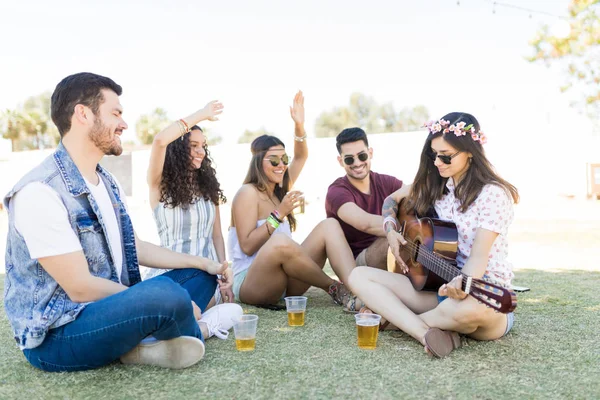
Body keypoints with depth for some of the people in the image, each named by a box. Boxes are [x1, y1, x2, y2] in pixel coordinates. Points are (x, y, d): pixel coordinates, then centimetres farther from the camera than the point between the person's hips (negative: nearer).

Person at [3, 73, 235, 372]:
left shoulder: (108, 183, 9)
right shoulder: (40, 193, -20)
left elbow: (134, 249, 16)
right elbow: (81, 288, -22)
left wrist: (202, 262, 8)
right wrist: (159, 303, -15)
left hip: (107, 309, 10)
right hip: (56, 335, -10)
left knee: (200, 275, 11)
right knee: (165, 294, -34)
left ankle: (141, 342, -11)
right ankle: (193, 334, -1)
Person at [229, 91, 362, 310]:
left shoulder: (279, 189, 15)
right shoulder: (248, 193, -9)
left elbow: (300, 157, 21)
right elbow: (247, 247, -15)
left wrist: (299, 126, 4)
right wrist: (279, 214, -21)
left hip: (286, 281, 7)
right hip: (250, 283, -7)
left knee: (330, 225, -12)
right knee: (280, 241, -40)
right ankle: (335, 288, -18)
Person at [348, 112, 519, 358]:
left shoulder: (493, 194, -13)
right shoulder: (434, 185, 7)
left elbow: (478, 255, -22)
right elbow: (393, 198, 22)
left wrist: (462, 284, -41)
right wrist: (391, 231, 3)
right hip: (439, 286, 6)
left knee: (470, 308, -44)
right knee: (359, 276, -9)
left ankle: (390, 316, -15)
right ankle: (427, 334, -29)